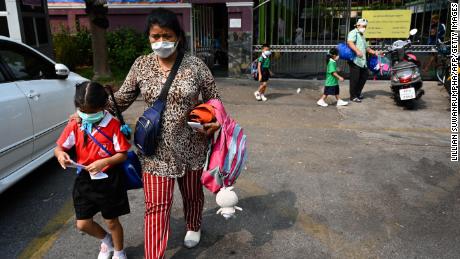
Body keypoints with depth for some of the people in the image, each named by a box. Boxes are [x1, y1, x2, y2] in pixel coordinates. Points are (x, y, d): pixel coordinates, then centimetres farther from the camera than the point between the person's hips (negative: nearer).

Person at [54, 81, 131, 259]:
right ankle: (106, 240, 42)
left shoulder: (113, 125, -16)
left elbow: (123, 155, -13)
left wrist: (104, 162, -28)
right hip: (84, 179, 4)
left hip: (109, 180, -4)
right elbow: (59, 147, 0)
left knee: (112, 221, 11)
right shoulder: (74, 125, -6)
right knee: (83, 224, 10)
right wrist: (60, 154, -23)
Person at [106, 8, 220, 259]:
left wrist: (216, 123, -16)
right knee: (156, 205, 2)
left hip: (191, 146, 0)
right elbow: (121, 99, 4)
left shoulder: (195, 65, -8)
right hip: (155, 148, 0)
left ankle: (193, 227, 52)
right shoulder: (141, 65, -2)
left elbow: (213, 101, 1)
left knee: (192, 193, 21)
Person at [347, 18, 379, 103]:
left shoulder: (362, 36, 27)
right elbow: (349, 42, -23)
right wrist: (357, 51, -34)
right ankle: (353, 96, 3)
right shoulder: (353, 32, -4)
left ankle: (358, 92, 27)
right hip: (355, 60, -10)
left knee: (364, 76, 13)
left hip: (362, 61, 10)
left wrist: (373, 52, 20)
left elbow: (366, 47, 35)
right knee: (354, 79, -5)